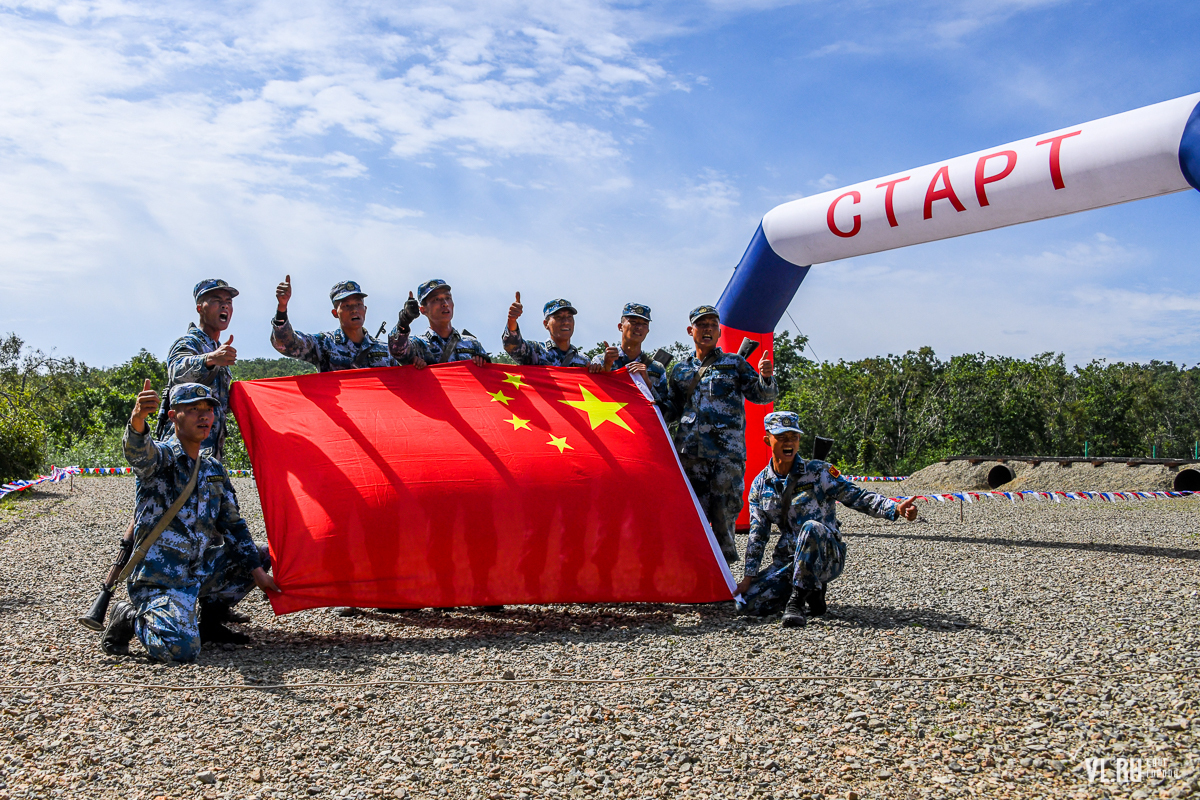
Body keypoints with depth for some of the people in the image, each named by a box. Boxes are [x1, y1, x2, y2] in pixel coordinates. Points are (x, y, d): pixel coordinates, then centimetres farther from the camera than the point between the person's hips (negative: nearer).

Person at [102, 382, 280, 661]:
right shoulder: (161, 456, -7)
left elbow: (232, 523, 16)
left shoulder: (214, 469, 14)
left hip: (202, 569, 7)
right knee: (181, 649, -28)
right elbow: (139, 452, -33)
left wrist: (257, 570, 7)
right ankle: (131, 616, 4)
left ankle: (207, 618, 14)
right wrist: (137, 420, -56)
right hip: (160, 578, -7)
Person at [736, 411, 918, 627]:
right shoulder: (760, 485, 5)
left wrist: (896, 508, -25)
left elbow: (856, 496, -9)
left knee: (812, 527, -39)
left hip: (827, 556, -4)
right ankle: (810, 591, 9)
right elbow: (757, 535, 10)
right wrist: (749, 576, 5)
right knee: (748, 604, -13)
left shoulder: (817, 472, -5)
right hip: (788, 559, 4)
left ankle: (796, 601, -26)